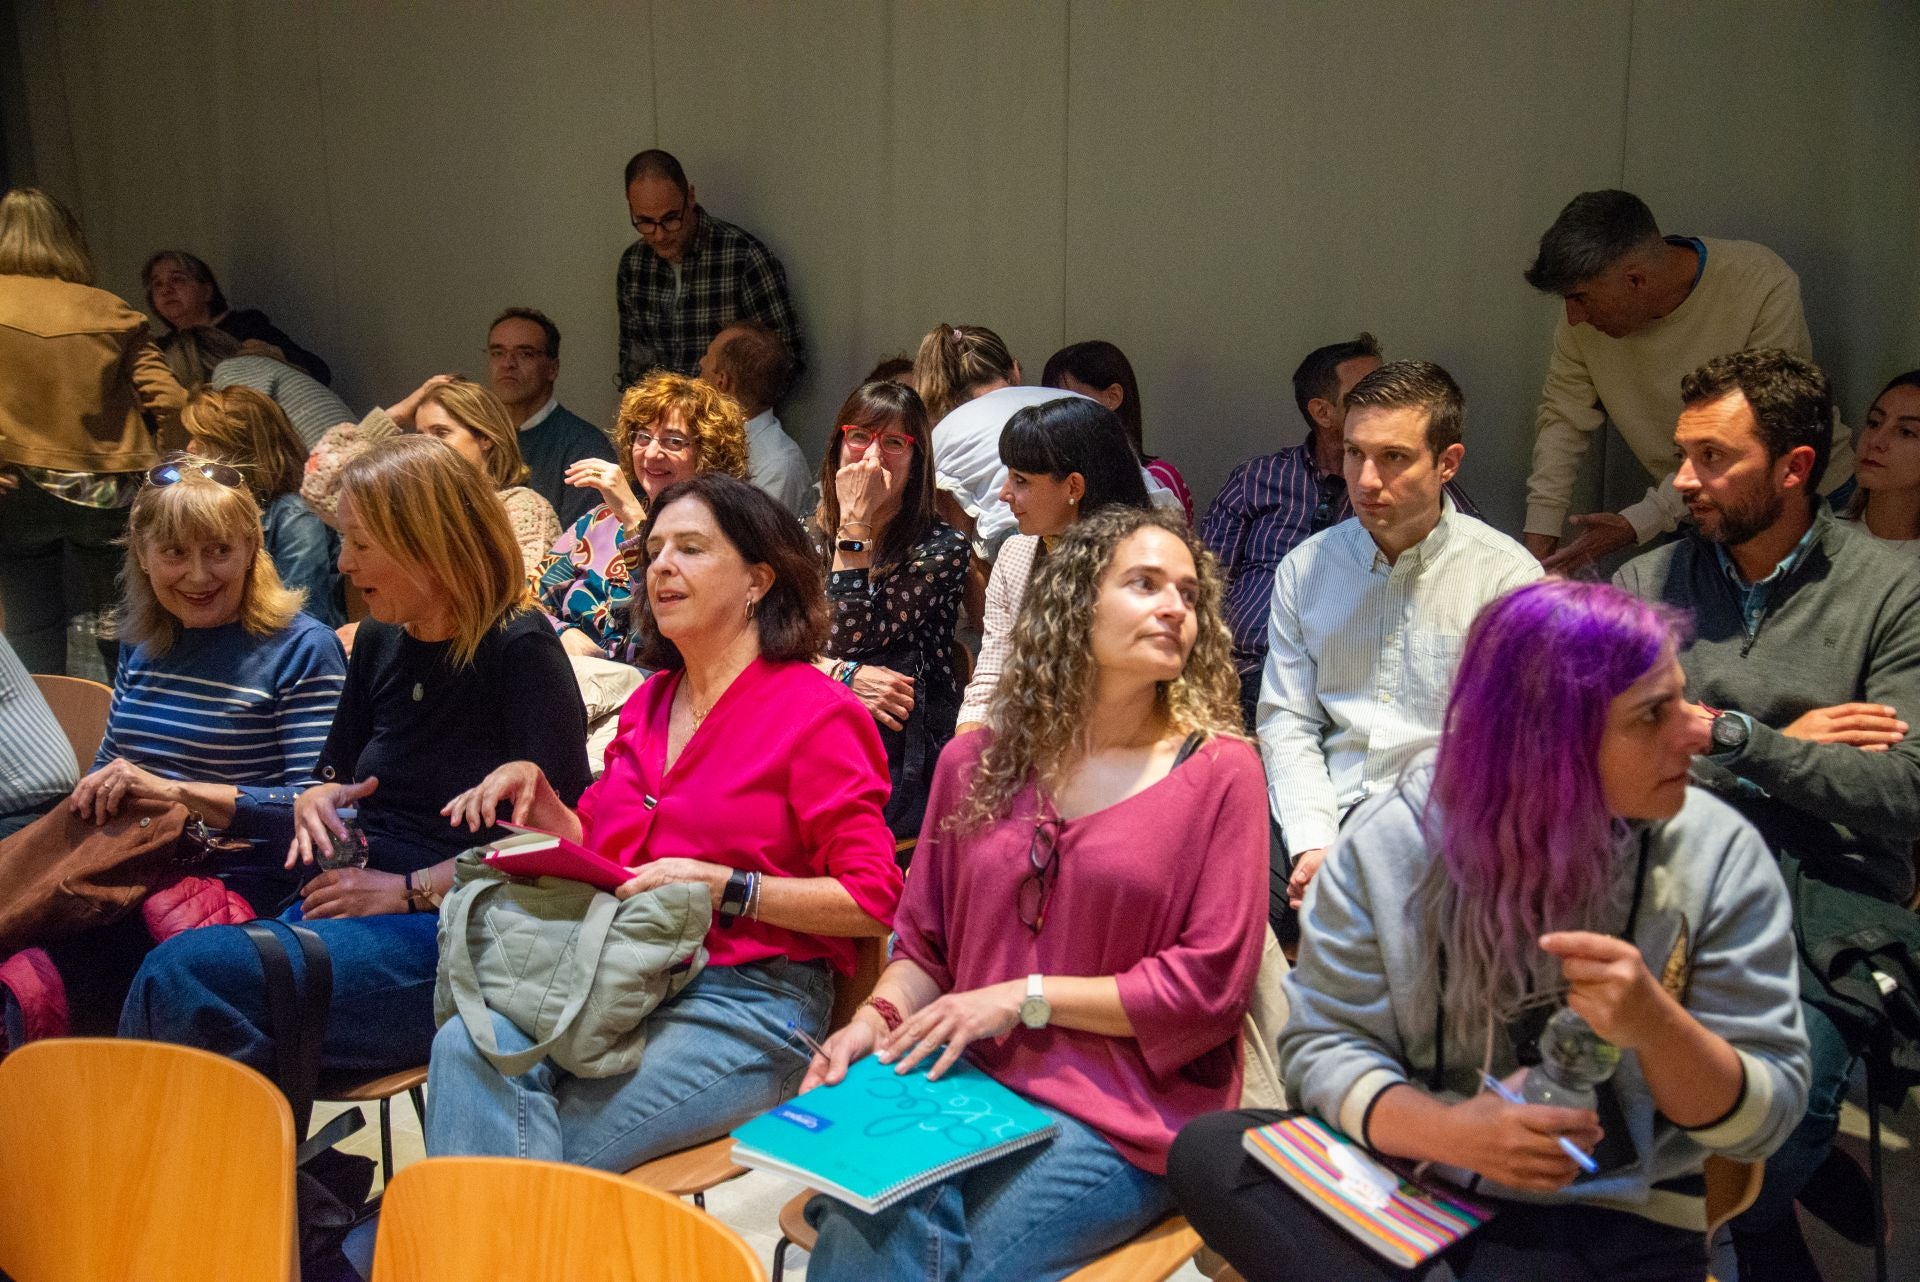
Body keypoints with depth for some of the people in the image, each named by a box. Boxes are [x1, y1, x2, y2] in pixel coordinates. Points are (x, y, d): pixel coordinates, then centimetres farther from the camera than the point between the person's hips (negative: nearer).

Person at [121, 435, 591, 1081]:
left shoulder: (519, 651, -9)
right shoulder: (379, 643, 15)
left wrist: (408, 889, -14)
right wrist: (317, 801, 4)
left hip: (458, 932, -7)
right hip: (354, 906, 7)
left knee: (179, 975, -23)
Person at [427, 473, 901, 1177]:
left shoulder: (814, 712, -4)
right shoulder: (650, 702, 18)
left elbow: (872, 899, -9)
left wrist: (723, 887, -16)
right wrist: (535, 791, 8)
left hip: (747, 1003, -6)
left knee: (552, 1156, -24)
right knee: (467, 1044, -24)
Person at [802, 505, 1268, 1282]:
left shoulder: (1219, 770, 0)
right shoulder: (977, 763, 12)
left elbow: (1211, 984, -5)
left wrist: (1025, 998, -9)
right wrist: (880, 1017, -4)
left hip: (1121, 1122, -2)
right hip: (963, 1083, 2)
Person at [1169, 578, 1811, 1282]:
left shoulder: (1718, 854, -6)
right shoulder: (1392, 839, -6)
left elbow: (1764, 1119, -4)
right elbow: (1322, 1041, -4)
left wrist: (1654, 1022, -26)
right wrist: (1445, 1131, -24)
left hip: (1611, 1220, -3)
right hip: (1410, 1182, 4)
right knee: (1208, 1151, -22)